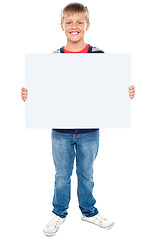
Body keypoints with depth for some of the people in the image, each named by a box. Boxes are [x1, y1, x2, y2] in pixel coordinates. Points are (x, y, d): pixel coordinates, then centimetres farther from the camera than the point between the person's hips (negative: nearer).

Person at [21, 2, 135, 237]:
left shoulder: (98, 55, -4)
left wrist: (126, 94, -16)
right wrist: (29, 95, -14)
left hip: (89, 131, 0)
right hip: (61, 131, 1)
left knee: (87, 175, 17)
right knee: (62, 176, 14)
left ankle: (89, 211, 40)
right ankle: (59, 213, 37)